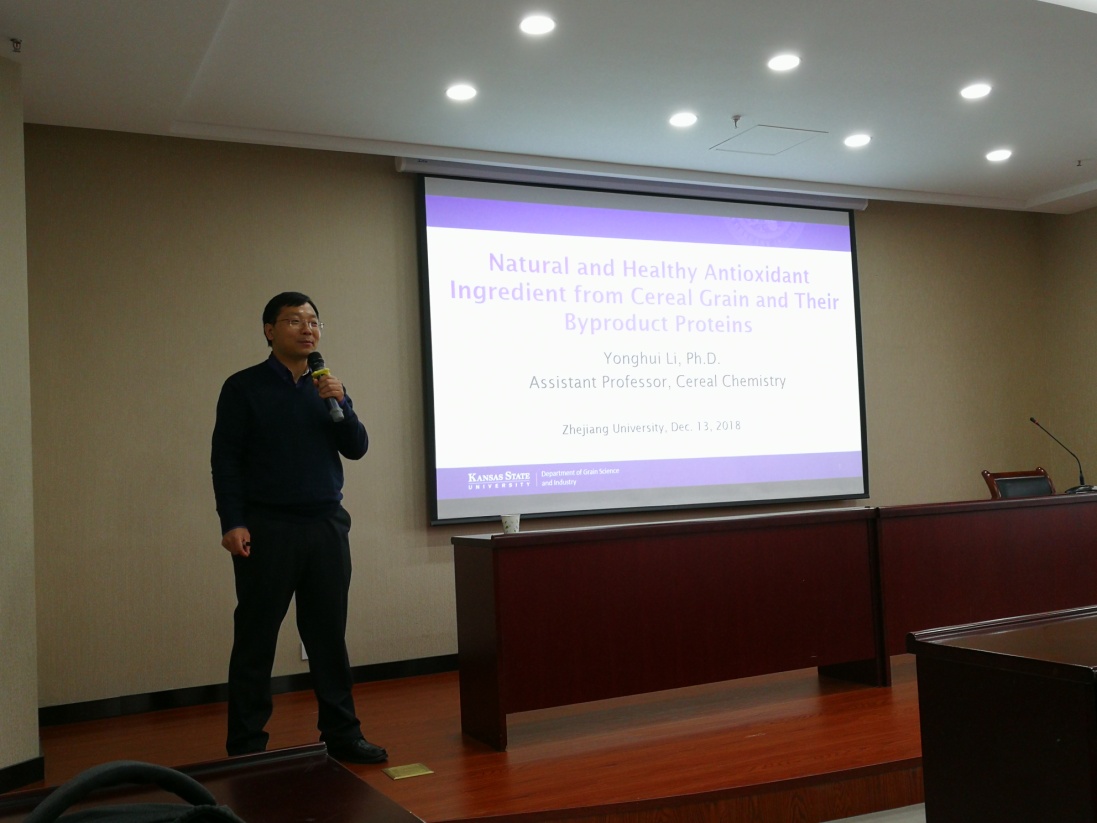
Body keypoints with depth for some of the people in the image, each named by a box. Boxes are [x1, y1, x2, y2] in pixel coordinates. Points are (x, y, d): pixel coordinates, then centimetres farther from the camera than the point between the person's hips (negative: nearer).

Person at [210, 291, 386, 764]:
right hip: (267, 529, -4)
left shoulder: (328, 388, 13)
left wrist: (340, 405, -10)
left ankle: (341, 734, 18)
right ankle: (245, 745, 13)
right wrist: (231, 523, -12)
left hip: (327, 525, 4)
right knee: (255, 638, 2)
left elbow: (357, 449, 7)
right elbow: (225, 459, -3)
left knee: (329, 634, 8)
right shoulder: (244, 388, 1)